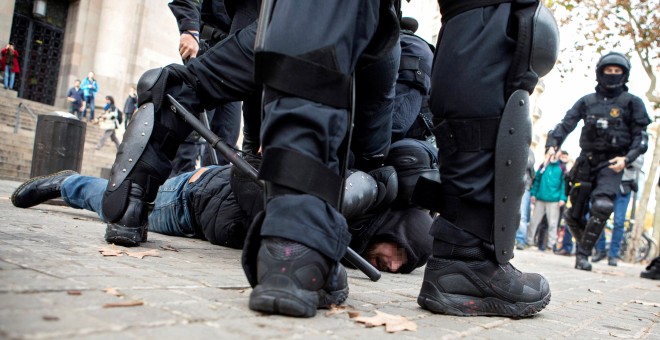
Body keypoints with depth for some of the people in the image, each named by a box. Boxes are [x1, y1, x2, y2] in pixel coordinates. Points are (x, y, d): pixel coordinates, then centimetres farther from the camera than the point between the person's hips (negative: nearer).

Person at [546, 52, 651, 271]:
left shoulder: (632, 103, 5)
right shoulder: (587, 102, 11)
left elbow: (641, 136, 2)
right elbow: (566, 124, 2)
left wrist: (627, 158, -15)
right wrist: (552, 143, -16)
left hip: (612, 164, -3)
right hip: (586, 161, 3)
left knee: (602, 206, -27)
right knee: (574, 215, 7)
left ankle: (583, 254, -17)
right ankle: (586, 244, 34)